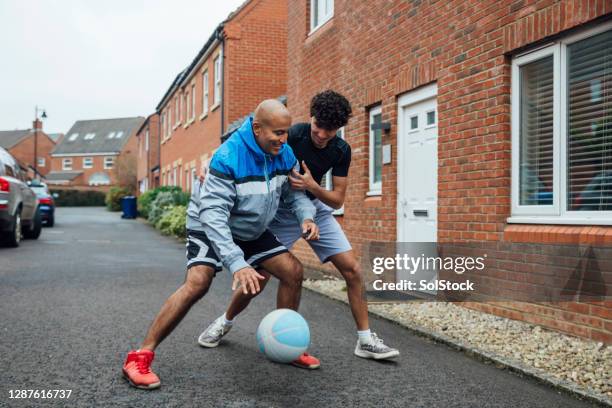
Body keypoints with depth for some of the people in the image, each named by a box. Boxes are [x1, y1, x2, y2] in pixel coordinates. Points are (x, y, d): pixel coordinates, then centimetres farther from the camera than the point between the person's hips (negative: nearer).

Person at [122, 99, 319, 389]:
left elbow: (295, 192, 2)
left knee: (293, 271, -1)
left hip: (252, 232, 7)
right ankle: (140, 357, -18)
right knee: (198, 282, -27)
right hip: (210, 228, -7)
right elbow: (213, 214, -38)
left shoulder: (284, 154, -12)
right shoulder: (228, 157, -33)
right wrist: (237, 264, -46)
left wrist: (306, 217, -21)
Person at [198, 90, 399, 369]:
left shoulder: (341, 151, -10)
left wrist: (311, 186, -28)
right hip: (282, 211, -4)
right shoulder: (292, 136, -23)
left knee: (352, 269, -6)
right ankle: (224, 323, 19)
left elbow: (338, 200, -8)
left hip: (316, 206, 4)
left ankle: (366, 340, 6)